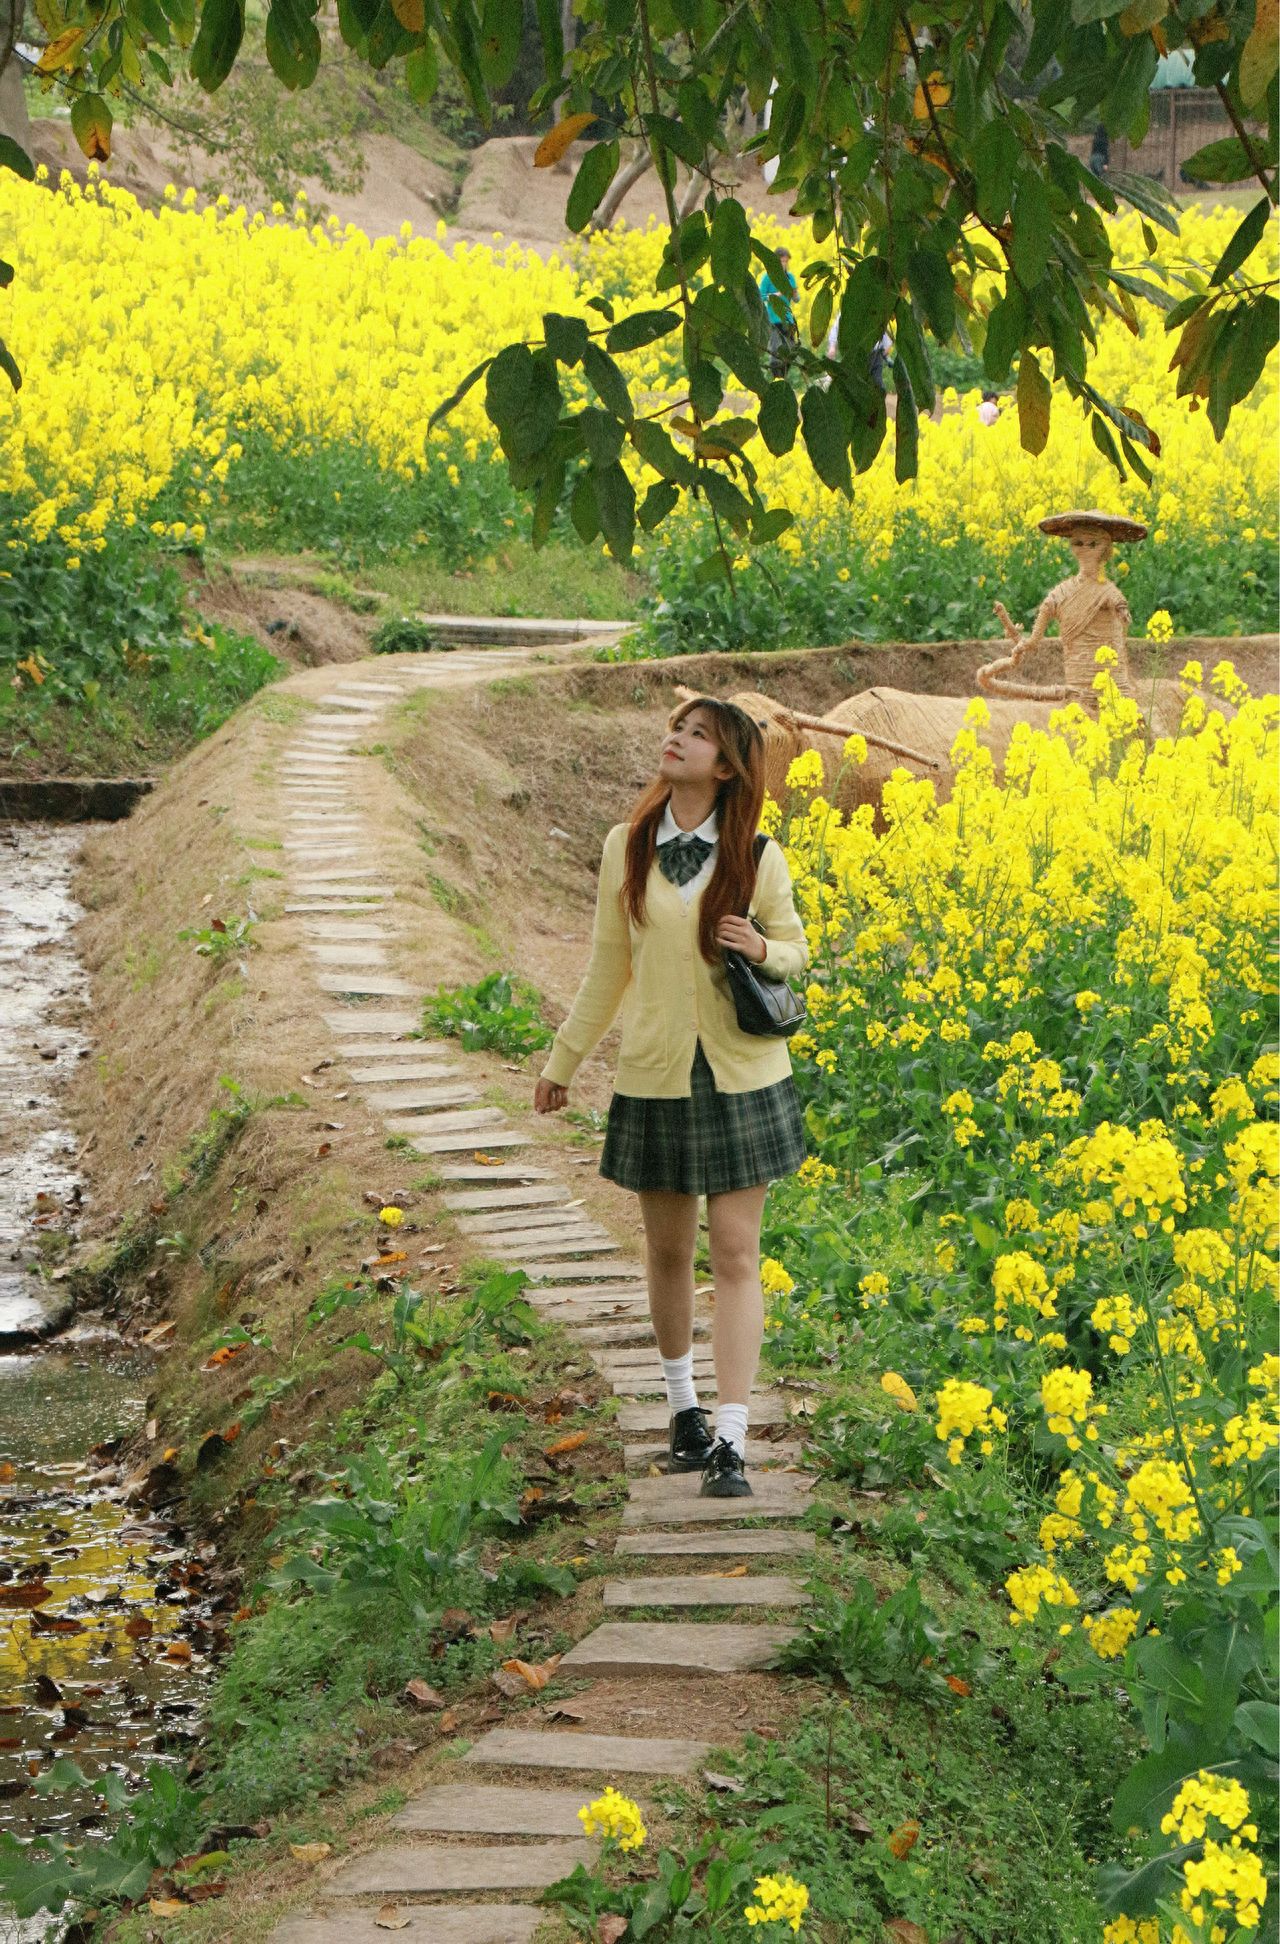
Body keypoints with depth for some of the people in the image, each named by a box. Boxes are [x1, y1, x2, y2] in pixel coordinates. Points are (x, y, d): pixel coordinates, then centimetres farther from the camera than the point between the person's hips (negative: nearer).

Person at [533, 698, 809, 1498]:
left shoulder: (758, 857, -4)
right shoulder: (628, 847, 1)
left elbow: (795, 950, 9)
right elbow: (609, 964, 11)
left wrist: (761, 951, -15)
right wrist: (565, 1059, 16)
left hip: (743, 1079, -2)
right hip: (655, 1077, 2)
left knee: (737, 1253, -3)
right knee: (668, 1249, 11)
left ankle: (731, 1442, -2)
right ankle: (681, 1401, 33)